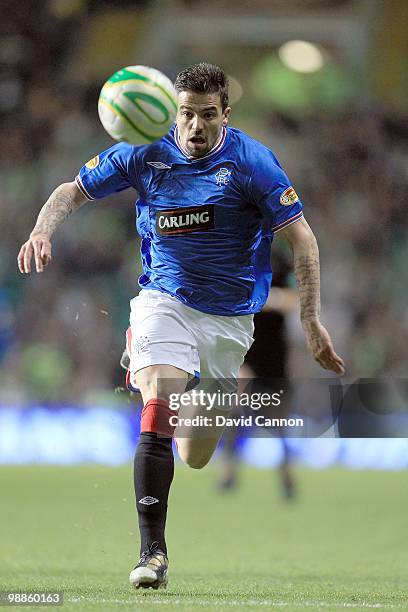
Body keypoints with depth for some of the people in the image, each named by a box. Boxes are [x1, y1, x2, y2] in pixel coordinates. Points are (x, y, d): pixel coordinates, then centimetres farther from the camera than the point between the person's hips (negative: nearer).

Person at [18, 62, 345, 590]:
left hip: (230, 318, 0)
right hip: (165, 302, 0)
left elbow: (301, 239, -8)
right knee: (158, 418, -26)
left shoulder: (252, 161, -11)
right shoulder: (146, 154, -6)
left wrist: (311, 321, -13)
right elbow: (75, 191, 5)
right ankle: (152, 551, -21)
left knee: (196, 459, 6)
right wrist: (43, 231, -16)